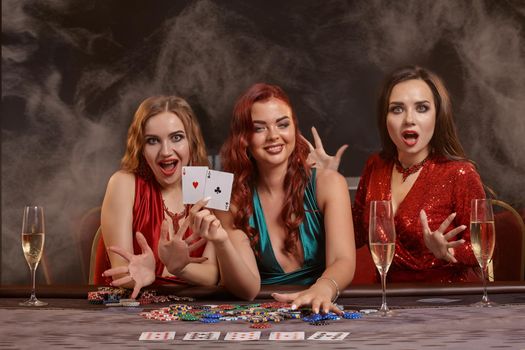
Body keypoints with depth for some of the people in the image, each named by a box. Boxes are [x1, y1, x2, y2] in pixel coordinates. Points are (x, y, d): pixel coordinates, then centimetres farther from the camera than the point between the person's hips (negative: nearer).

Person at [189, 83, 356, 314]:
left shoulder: (327, 183, -1)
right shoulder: (232, 197, 1)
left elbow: (343, 261, -13)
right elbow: (247, 289, -8)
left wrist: (323, 289, -35)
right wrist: (221, 242, -26)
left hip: (319, 313, 1)